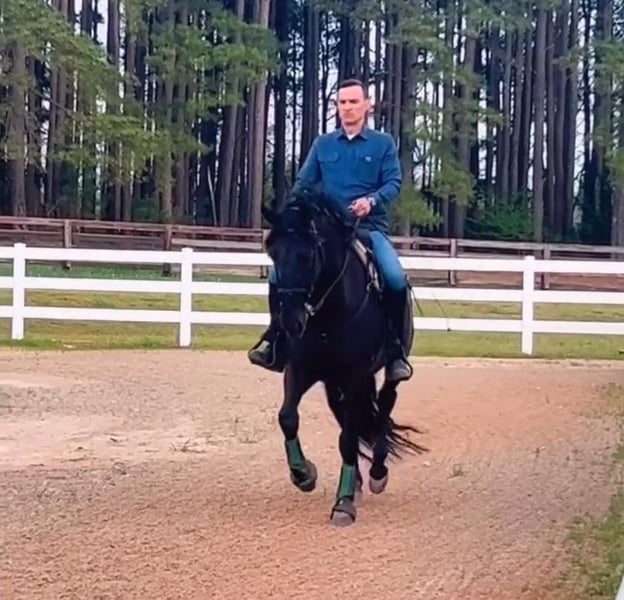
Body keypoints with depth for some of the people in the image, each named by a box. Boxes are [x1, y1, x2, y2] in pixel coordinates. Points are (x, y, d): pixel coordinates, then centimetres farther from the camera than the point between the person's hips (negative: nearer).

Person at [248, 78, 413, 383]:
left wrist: (372, 200, -24)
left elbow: (393, 182, -3)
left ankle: (395, 349, -13)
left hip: (369, 227, -2)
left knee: (395, 279, -28)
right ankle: (276, 336, 4)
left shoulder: (384, 144, 6)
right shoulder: (322, 145, 12)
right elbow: (304, 183, 10)